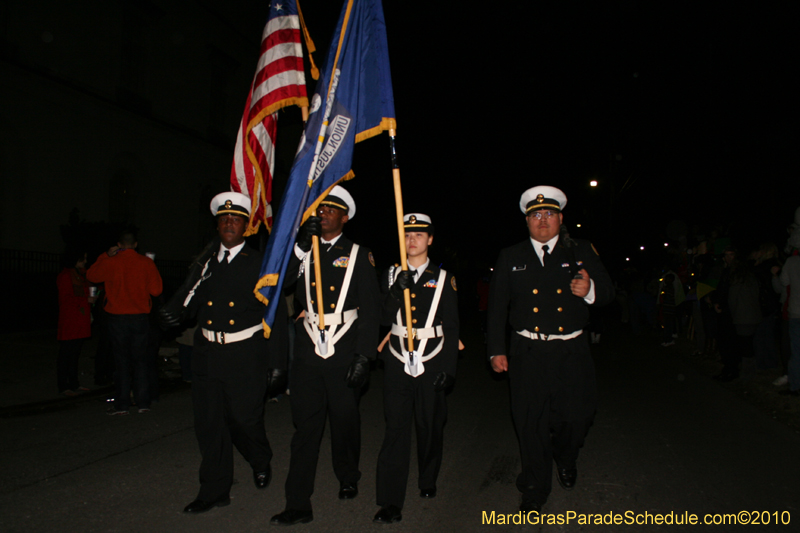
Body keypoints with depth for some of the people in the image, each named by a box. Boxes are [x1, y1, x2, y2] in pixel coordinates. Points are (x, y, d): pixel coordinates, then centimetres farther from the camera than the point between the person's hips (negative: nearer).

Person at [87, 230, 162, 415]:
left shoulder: (110, 262, -6)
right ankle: (143, 402, 9)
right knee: (140, 360, 9)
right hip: (140, 318, 1)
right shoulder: (146, 263, -4)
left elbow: (91, 275, 13)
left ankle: (121, 404, 7)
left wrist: (105, 255, 16)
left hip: (117, 318, -1)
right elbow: (156, 290, -4)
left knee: (121, 361, 6)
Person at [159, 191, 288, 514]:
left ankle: (261, 463, 35)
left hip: (246, 356, -4)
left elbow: (276, 316, -3)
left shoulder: (260, 264, -1)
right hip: (207, 354, 4)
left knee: (244, 418, 2)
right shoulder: (203, 263, 11)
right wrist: (174, 312, -15)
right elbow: (187, 301, 10)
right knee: (209, 423, 8)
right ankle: (214, 491, 24)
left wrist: (277, 363, -7)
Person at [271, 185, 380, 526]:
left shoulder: (358, 255, 1)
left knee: (345, 420, 13)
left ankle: (348, 479, 38)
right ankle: (298, 505, 12)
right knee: (305, 425, 3)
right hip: (308, 351, 2)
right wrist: (301, 245, -14)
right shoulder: (303, 251, 10)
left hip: (344, 351, -1)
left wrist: (363, 356, -9)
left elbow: (371, 309, -3)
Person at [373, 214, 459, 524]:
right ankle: (391, 503, 2)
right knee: (396, 428, -3)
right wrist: (396, 293, -17)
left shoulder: (443, 278, 3)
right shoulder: (391, 276, 7)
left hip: (431, 361, 0)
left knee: (430, 426, 11)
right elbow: (384, 319, 0)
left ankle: (428, 481, 36)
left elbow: (452, 327, 2)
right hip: (397, 361, 1)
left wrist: (449, 368, -4)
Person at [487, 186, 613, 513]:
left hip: (571, 352, 0)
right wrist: (496, 350, 1)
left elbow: (607, 292, 5)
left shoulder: (582, 252, 7)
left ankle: (565, 459, 36)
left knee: (577, 415, 0)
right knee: (530, 423, 4)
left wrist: (590, 290, -19)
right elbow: (497, 307, 6)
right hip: (527, 354, 0)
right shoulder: (510, 258, 7)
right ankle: (535, 487, 25)